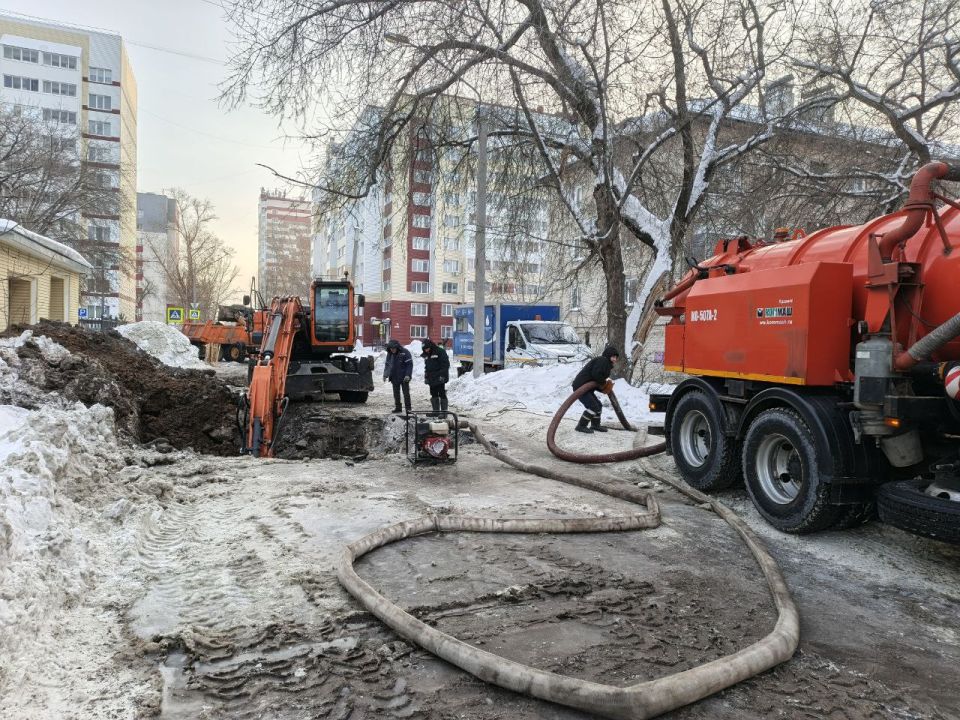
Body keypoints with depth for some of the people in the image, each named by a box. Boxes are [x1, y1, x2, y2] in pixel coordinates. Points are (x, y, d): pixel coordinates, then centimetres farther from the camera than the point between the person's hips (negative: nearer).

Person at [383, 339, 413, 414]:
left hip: (404, 378, -6)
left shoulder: (405, 352, -14)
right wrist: (385, 375, 4)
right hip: (394, 377, 6)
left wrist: (408, 375, -20)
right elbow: (387, 364, 13)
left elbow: (409, 364, -14)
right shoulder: (389, 354, 3)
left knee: (406, 393, -3)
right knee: (396, 394, 11)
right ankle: (397, 408, 20)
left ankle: (408, 409, 1)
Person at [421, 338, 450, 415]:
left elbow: (446, 365, -12)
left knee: (442, 395, -5)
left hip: (440, 378, -8)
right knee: (434, 396, 10)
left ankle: (444, 411, -2)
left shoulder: (440, 352, -9)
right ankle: (436, 411, 16)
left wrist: (442, 375, -18)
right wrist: (426, 377, 17)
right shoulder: (426, 355, 16)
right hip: (431, 379, 8)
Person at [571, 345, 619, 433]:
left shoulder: (607, 364, 20)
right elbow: (595, 374, -28)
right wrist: (604, 382, -12)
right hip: (580, 387, -11)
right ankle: (581, 426, -5)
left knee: (598, 405, 16)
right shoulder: (603, 360, -13)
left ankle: (595, 425, 29)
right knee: (593, 407, -14)